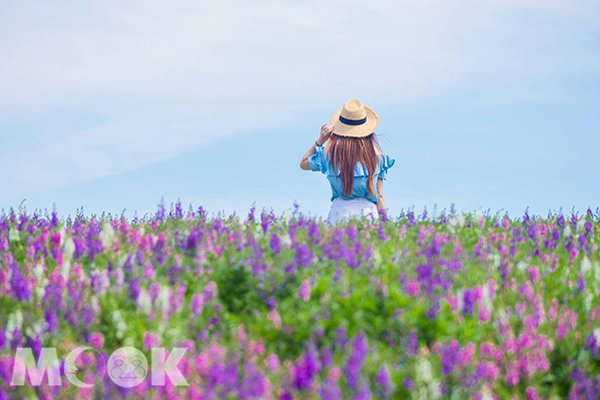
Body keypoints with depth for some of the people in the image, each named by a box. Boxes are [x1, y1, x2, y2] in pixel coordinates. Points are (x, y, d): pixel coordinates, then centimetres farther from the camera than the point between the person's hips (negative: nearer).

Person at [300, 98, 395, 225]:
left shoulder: (330, 151, -1)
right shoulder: (375, 152, 3)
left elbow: (303, 164, 16)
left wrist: (320, 140, 13)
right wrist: (383, 221, 11)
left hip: (341, 209, -1)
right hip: (368, 210, 1)